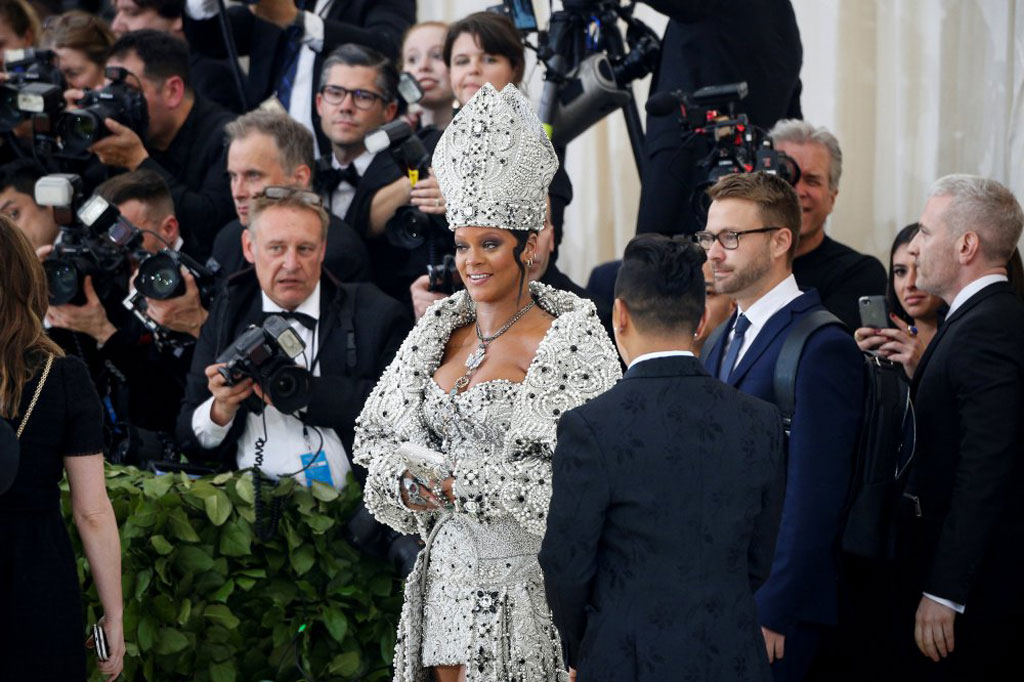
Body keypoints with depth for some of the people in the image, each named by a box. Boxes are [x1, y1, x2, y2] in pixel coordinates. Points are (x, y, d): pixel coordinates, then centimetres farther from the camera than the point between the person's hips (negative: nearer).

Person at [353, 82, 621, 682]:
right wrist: (409, 484, -7)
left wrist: (470, 482, -17)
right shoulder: (439, 331, 11)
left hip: (524, 580, -5)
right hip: (448, 570, 5)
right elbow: (383, 435, 15)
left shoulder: (568, 340, -7)